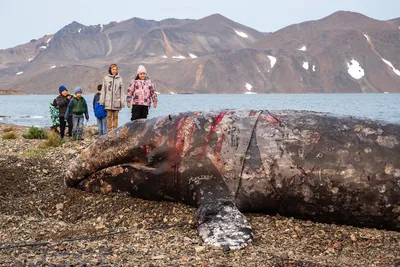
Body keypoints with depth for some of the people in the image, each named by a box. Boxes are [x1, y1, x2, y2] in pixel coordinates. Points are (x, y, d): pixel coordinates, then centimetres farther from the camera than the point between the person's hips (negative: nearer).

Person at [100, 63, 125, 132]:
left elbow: (122, 91, 5)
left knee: (115, 116, 3)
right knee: (109, 116, 2)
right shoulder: (106, 78, 4)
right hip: (108, 101, 0)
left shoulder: (119, 79, 4)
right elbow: (103, 91, 7)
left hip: (116, 101, 0)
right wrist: (102, 101, 3)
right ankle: (109, 130, 6)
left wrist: (122, 102, 0)